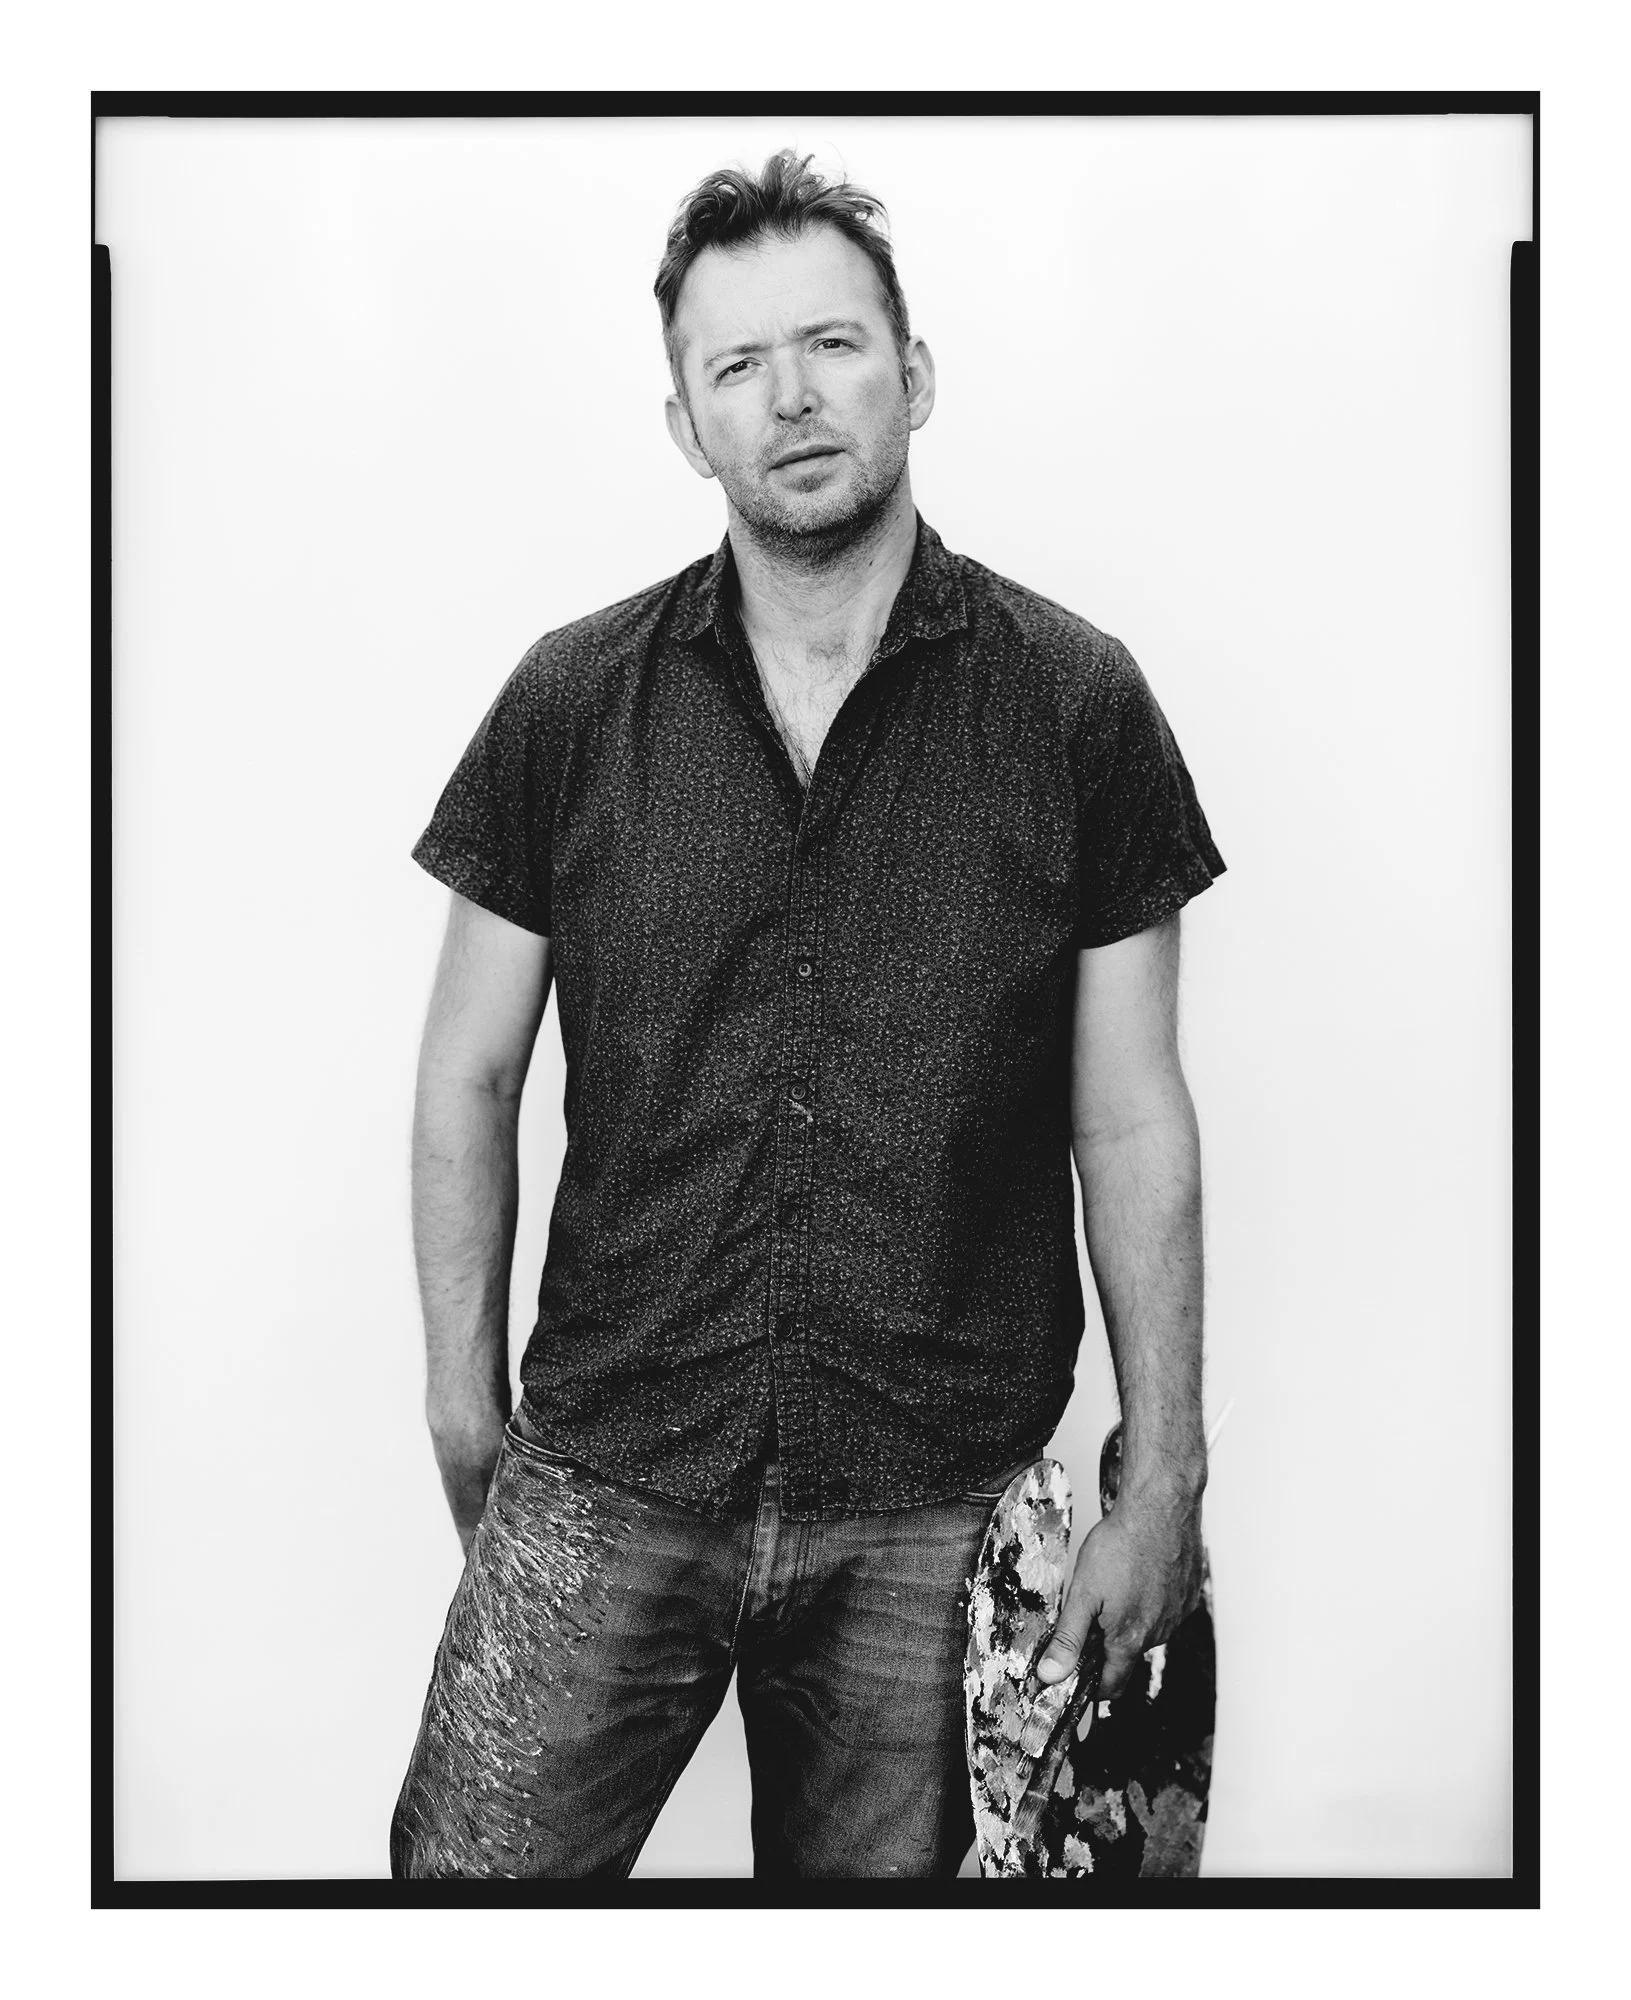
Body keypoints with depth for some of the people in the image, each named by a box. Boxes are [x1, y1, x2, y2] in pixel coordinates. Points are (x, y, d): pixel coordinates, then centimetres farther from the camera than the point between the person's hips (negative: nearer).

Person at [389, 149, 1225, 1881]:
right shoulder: (570, 703, 0)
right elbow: (469, 1079, 6)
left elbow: (1135, 1127, 0)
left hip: (934, 1519, 0)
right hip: (600, 1483, 1)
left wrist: (1163, 1484, 1)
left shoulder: (1075, 705, -3)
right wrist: (465, 1407, 6)